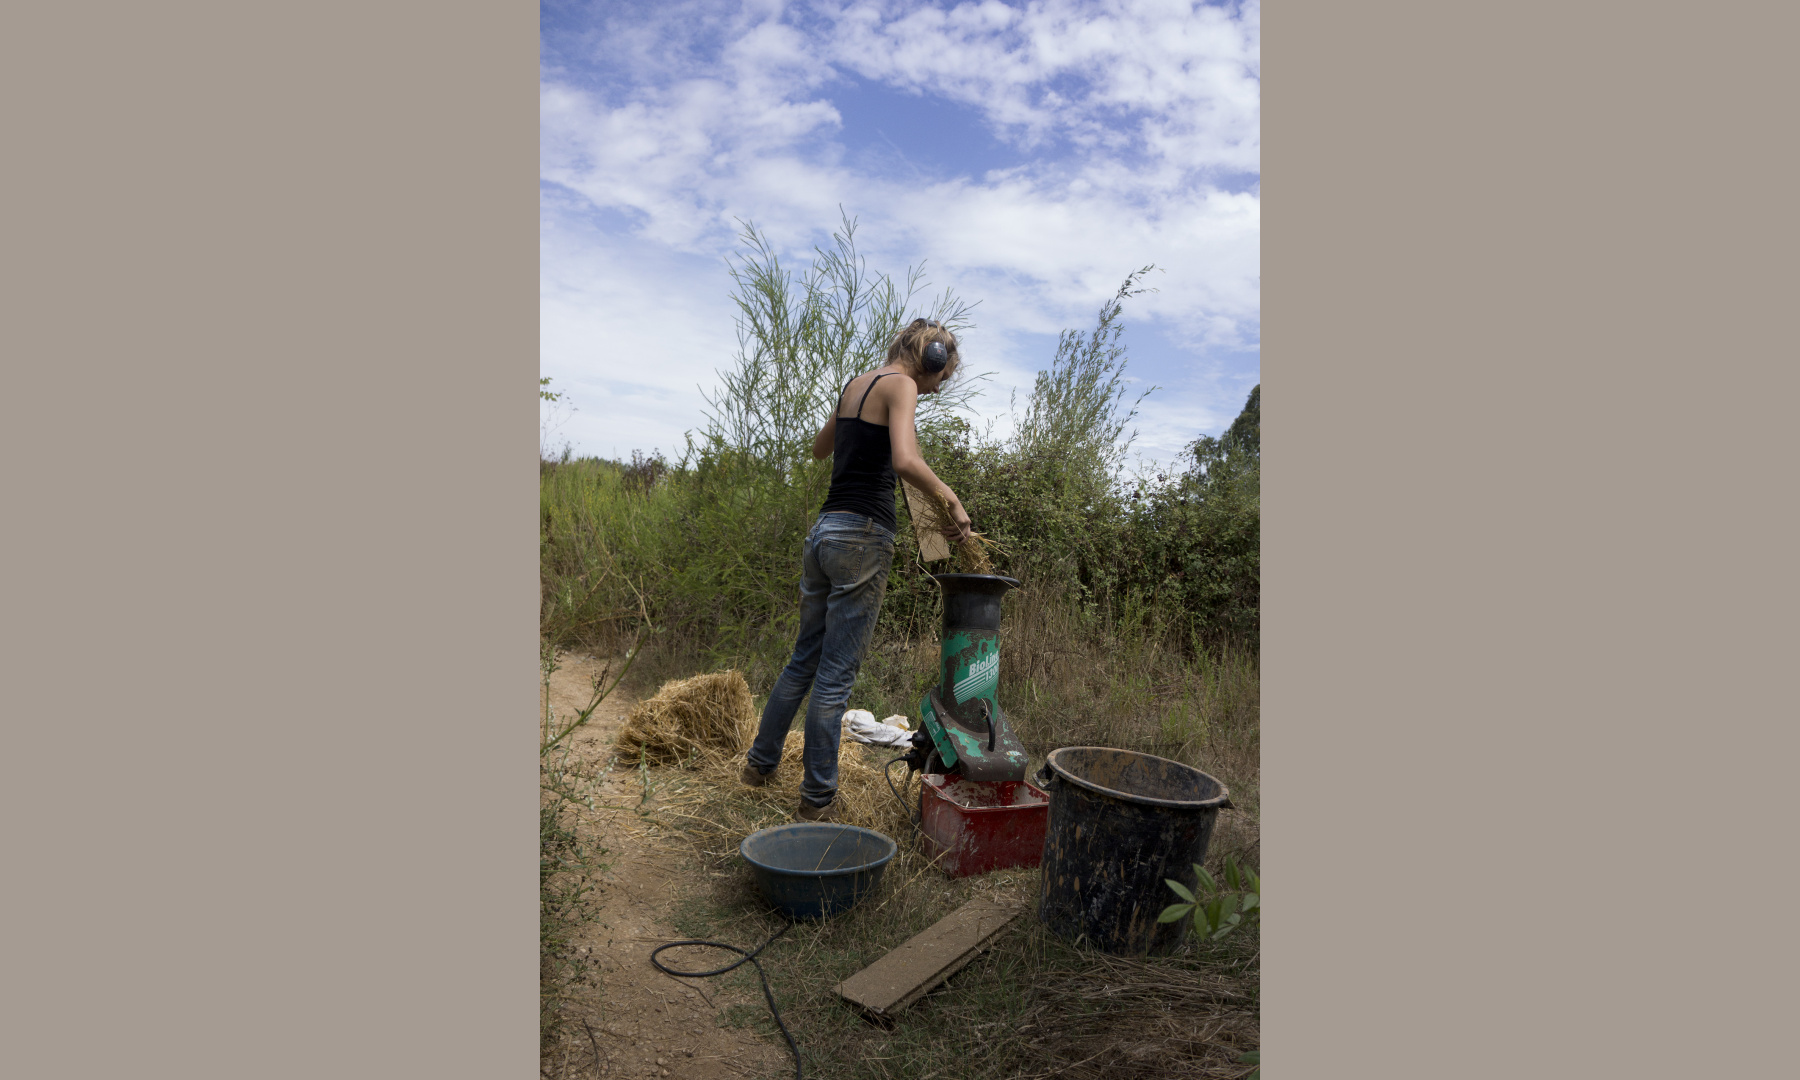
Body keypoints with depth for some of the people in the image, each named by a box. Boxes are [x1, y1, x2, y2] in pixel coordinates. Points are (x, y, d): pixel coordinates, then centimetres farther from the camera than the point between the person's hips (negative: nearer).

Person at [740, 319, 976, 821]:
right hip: (862, 535, -8)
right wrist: (951, 500, -12)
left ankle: (761, 761, 35)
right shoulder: (901, 385, -7)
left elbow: (820, 447, 33)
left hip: (824, 530, 8)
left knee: (804, 659, 21)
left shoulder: (855, 384, 17)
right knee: (837, 673, 0)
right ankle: (817, 798, 12)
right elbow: (905, 461, -25)